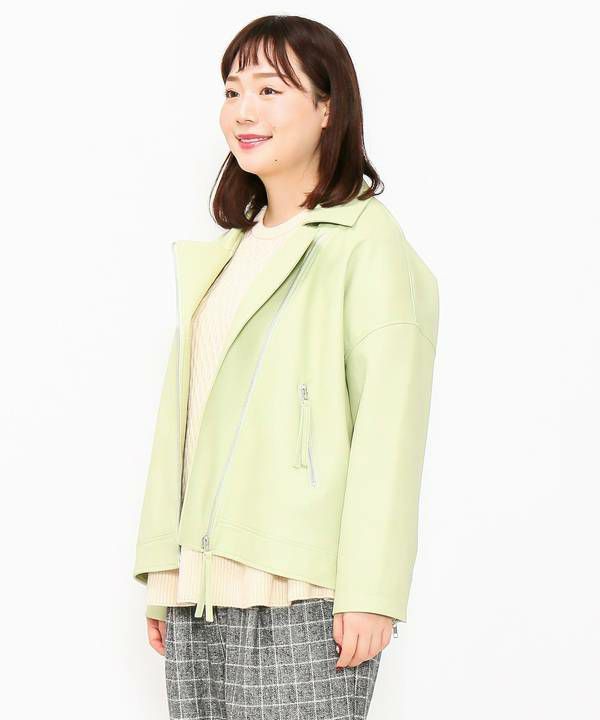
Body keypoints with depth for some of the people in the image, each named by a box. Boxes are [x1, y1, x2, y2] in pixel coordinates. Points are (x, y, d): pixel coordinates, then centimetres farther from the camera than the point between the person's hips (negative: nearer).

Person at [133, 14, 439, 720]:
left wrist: (370, 594, -17)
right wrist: (162, 576, 14)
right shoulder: (226, 253, 19)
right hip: (199, 592, 7)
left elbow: (388, 424, -11)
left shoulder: (366, 240, -3)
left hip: (302, 595, -6)